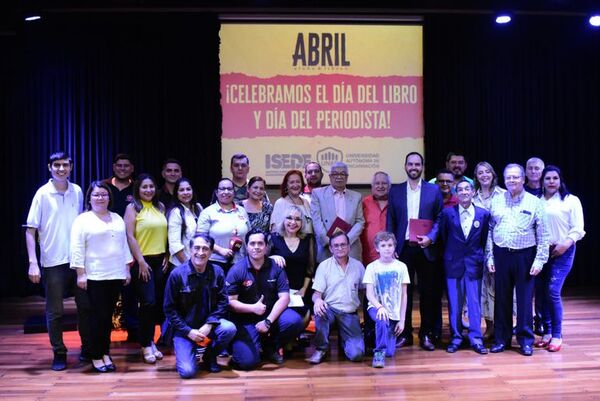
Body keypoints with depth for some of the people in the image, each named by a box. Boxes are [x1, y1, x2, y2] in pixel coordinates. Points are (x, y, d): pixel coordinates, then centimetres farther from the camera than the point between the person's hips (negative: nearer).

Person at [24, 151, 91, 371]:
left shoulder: (77, 191, 4)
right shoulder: (42, 194, -6)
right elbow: (30, 230, -6)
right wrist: (33, 263, -14)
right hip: (53, 262, -3)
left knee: (85, 306, 9)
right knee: (55, 311, 4)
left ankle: (87, 348, 24)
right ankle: (59, 353, 17)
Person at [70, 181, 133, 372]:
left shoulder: (117, 219, 15)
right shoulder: (83, 220, -2)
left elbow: (124, 245, 17)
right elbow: (77, 249, -7)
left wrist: (127, 269, 13)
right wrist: (80, 273, -12)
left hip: (116, 275, 5)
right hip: (95, 277, -5)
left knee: (108, 316, 9)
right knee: (99, 316, -4)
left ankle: (105, 353, 17)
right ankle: (96, 357, 6)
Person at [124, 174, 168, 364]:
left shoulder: (160, 206, 11)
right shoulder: (132, 207, -4)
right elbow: (130, 236, -9)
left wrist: (166, 257, 6)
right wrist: (141, 261, -13)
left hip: (160, 261, 5)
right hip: (142, 261, -5)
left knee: (158, 303, 8)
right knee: (148, 302, -8)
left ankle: (151, 341, 21)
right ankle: (145, 345, 5)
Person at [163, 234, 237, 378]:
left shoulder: (217, 272, -3)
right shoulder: (177, 274, -11)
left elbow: (223, 301, -3)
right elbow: (169, 309, -8)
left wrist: (209, 324, -18)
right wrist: (189, 331, -16)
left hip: (209, 324, 3)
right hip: (184, 329, -3)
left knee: (229, 328, -29)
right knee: (187, 372, -19)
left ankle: (210, 357, 2)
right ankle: (183, 350, 18)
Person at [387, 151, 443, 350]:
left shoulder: (434, 190, 5)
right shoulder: (395, 191, 9)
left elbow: (440, 219, 4)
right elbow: (390, 221, 7)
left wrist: (430, 237, -11)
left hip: (425, 249, -1)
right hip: (403, 248, 1)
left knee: (428, 292, 4)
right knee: (403, 292, 4)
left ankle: (427, 334, 15)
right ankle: (404, 334, 14)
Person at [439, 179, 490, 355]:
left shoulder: (484, 214, 1)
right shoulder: (447, 213, -1)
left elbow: (484, 240, 7)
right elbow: (443, 237, 7)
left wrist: (480, 257, 4)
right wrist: (450, 254, 8)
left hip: (474, 264, 0)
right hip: (453, 263, 0)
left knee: (475, 303, 3)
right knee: (454, 303, 5)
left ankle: (476, 339, 12)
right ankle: (455, 338, 16)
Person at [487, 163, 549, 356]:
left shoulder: (534, 202, 0)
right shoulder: (496, 201, 7)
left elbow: (543, 235, -1)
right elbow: (489, 231, 8)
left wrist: (539, 260, -7)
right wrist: (490, 257, 3)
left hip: (525, 255, -2)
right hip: (501, 254, 2)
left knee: (525, 298, 2)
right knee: (502, 298, 8)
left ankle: (525, 340, 13)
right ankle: (501, 338, 18)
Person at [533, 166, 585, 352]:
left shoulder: (571, 201, 0)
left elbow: (578, 229, -3)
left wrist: (566, 243, -16)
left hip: (561, 252, -3)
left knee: (553, 293, -10)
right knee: (540, 293, 6)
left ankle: (557, 335, 3)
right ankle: (547, 332, 20)